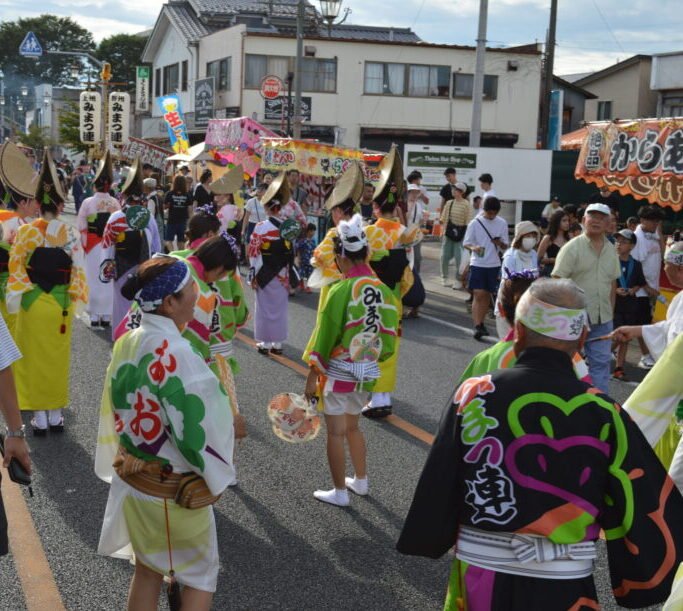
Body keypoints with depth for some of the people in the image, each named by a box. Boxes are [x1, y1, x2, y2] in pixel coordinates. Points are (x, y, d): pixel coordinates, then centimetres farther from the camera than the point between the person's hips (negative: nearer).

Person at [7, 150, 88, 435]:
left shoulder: (25, 232, -9)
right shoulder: (71, 234, -7)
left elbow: (16, 269, -6)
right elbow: (78, 271, -5)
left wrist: (14, 302, 2)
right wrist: (75, 302, 3)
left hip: (32, 303, -1)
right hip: (60, 304, 1)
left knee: (35, 358, 8)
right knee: (57, 358, 12)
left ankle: (40, 416, 10)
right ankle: (56, 414, 18)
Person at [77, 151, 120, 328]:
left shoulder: (88, 202, -8)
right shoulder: (115, 203, -5)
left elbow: (81, 227, -5)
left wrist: (84, 244, 6)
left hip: (93, 247, -1)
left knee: (94, 280, 5)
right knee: (108, 280, 7)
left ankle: (94, 315, 6)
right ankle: (106, 315, 10)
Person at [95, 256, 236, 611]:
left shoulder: (126, 345, -4)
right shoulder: (174, 353, -28)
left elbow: (116, 411, 6)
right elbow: (193, 429, -23)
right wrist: (215, 478, -6)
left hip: (131, 479, 7)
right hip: (176, 489, -7)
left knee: (147, 570, 23)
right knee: (200, 576, 14)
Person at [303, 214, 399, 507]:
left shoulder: (341, 290, -19)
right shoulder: (383, 290, -2)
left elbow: (325, 335, -14)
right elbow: (389, 335, 5)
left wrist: (312, 375, -7)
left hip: (338, 370, -6)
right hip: (367, 371, 6)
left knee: (336, 432, 8)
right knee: (352, 425, 25)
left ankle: (340, 491, 17)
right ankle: (360, 480, 36)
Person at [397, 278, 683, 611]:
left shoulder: (474, 395, -11)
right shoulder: (604, 416, -13)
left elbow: (438, 488, -3)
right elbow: (651, 510, -8)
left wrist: (428, 542, 15)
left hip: (479, 579, 1)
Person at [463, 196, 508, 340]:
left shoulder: (502, 224, 3)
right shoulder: (475, 223, -4)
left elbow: (505, 246, 7)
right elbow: (466, 242, 0)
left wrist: (500, 243, -16)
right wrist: (473, 247, -22)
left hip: (494, 264, 3)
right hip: (478, 263, -3)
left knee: (487, 295, 10)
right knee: (478, 295, -9)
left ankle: (481, 323, 24)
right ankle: (477, 326, -12)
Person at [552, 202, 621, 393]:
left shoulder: (611, 250, 9)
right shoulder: (572, 248, -8)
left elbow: (613, 283, 16)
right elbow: (557, 282, -10)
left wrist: (610, 312, 14)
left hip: (603, 319, 5)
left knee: (601, 361, 8)